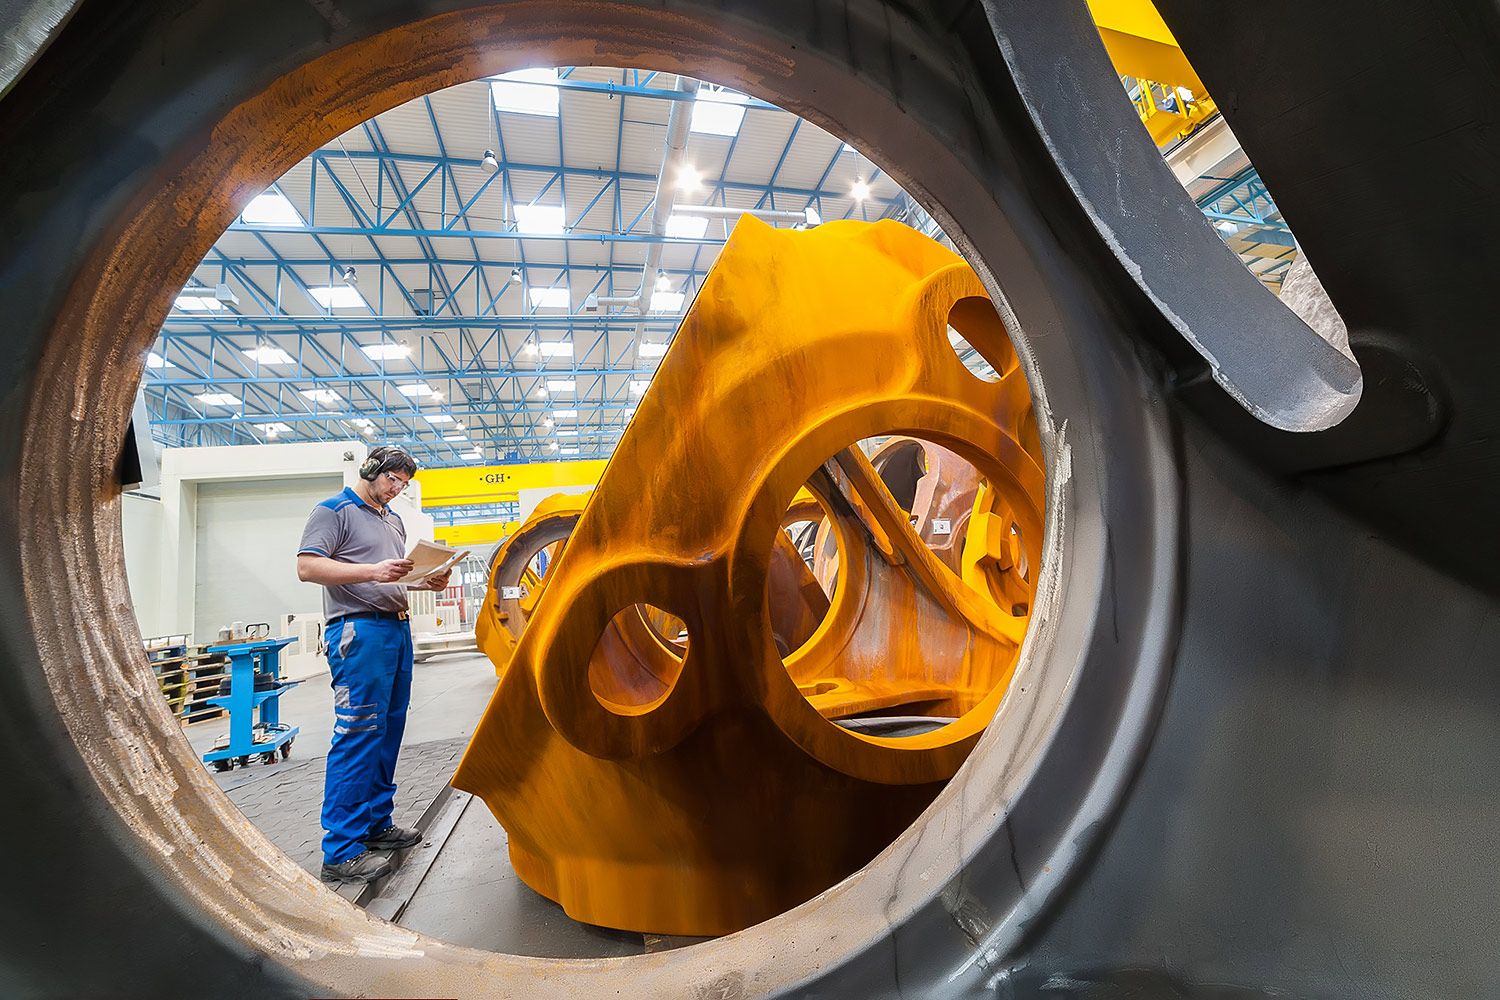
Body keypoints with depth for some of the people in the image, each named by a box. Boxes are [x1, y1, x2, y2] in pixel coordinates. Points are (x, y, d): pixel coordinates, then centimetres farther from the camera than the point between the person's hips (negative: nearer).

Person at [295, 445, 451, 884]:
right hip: (359, 630, -8)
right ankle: (341, 851, -2)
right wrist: (372, 572, -23)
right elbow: (308, 567, -12)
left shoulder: (394, 521, 22)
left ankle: (375, 823, 23)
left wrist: (428, 581, 7)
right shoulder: (334, 510, -1)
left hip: (397, 628, 8)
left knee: (388, 730, 11)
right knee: (358, 734, -9)